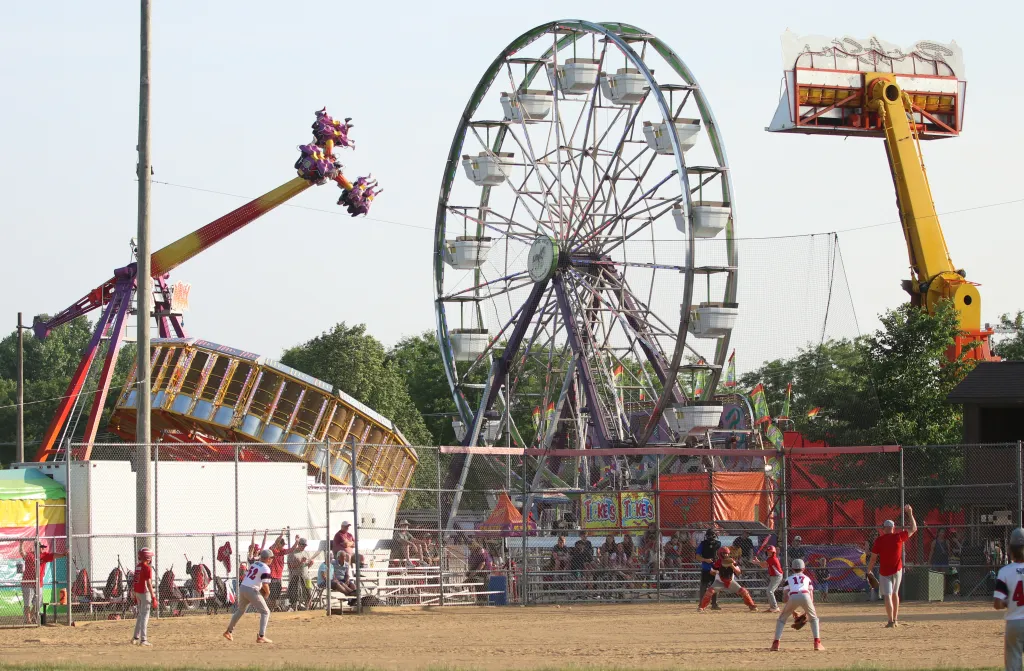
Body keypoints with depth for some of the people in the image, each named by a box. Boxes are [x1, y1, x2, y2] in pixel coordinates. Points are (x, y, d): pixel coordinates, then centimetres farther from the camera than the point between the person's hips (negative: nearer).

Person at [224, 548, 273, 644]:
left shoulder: (254, 564, 15)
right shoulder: (266, 569, -9)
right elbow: (265, 585, -17)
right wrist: (267, 592, 5)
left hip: (242, 588, 8)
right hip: (252, 590, -8)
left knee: (240, 610, 28)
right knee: (265, 612, 2)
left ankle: (229, 631, 38)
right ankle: (261, 636, -8)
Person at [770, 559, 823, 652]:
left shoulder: (789, 579, 30)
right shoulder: (807, 578, 32)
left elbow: (786, 596, 20)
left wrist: (793, 612, 24)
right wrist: (807, 612, 28)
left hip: (793, 597, 0)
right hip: (805, 596, 0)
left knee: (782, 619, 18)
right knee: (814, 618, 23)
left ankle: (776, 644, 5)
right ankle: (817, 643, 9)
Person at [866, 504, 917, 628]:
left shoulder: (879, 540, -9)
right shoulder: (898, 537, -5)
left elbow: (873, 558, -8)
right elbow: (913, 529, 8)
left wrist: (869, 571, 2)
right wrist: (910, 514, 16)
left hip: (884, 572, -3)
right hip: (897, 570, 3)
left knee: (887, 596, -5)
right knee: (895, 594, 20)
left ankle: (891, 621, -15)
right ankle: (895, 620, 26)